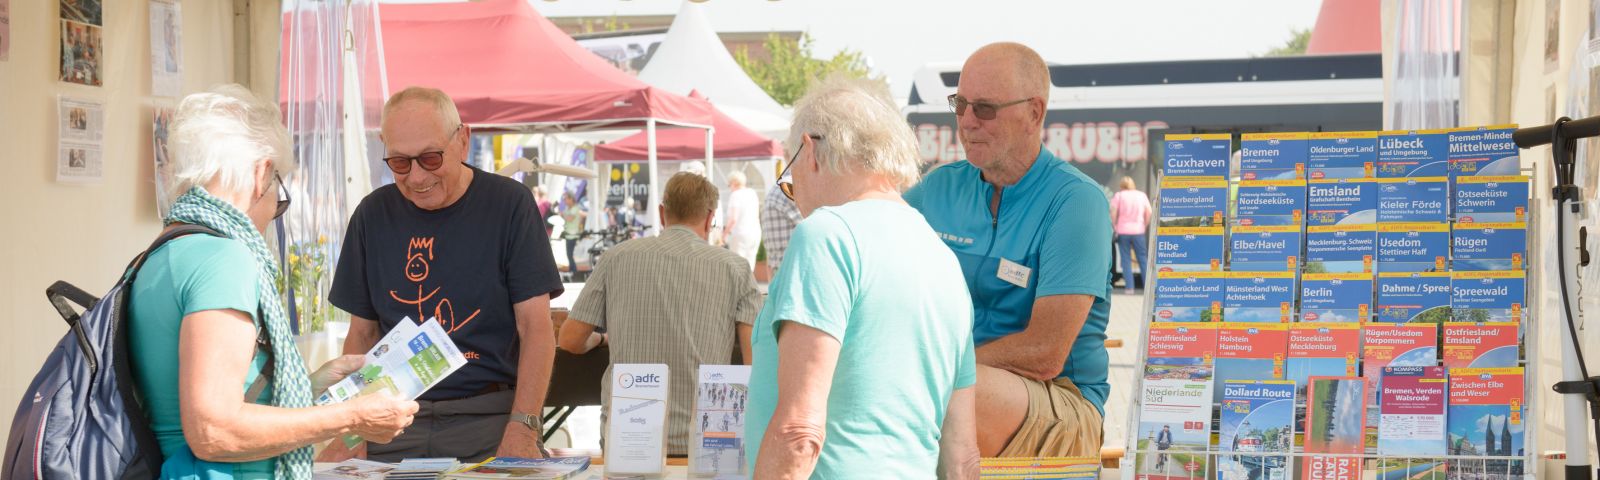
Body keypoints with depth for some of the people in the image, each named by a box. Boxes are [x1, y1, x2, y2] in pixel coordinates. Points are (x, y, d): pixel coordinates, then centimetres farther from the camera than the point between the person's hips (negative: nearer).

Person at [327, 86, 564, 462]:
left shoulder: (509, 203, -2)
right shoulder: (373, 215, 8)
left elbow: (535, 328, -6)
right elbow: (362, 334, 12)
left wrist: (522, 430, -16)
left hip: (490, 418, -2)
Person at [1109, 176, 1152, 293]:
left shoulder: (1118, 196, 1)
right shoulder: (1142, 195, 8)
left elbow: (1113, 213, -8)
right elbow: (1149, 213, 3)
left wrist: (1115, 228, -1)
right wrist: (1145, 226, 10)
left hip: (1123, 231, -2)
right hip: (1138, 231, 2)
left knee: (1126, 260, 2)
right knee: (1143, 259, 7)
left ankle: (1129, 287, -3)